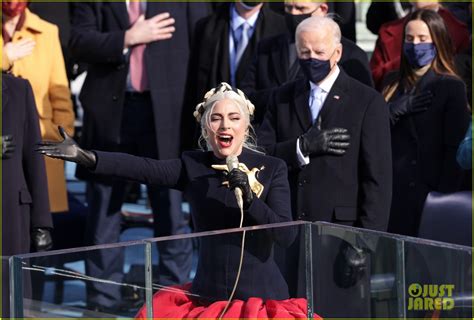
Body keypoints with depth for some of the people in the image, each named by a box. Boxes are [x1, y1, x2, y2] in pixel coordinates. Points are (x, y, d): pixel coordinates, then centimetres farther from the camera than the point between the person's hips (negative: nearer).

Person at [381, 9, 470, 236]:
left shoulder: (451, 88, -3)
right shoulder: (394, 84, 15)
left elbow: (455, 147, -8)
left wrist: (444, 193, -14)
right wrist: (395, 109, -9)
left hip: (427, 191, -5)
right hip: (392, 191, 5)